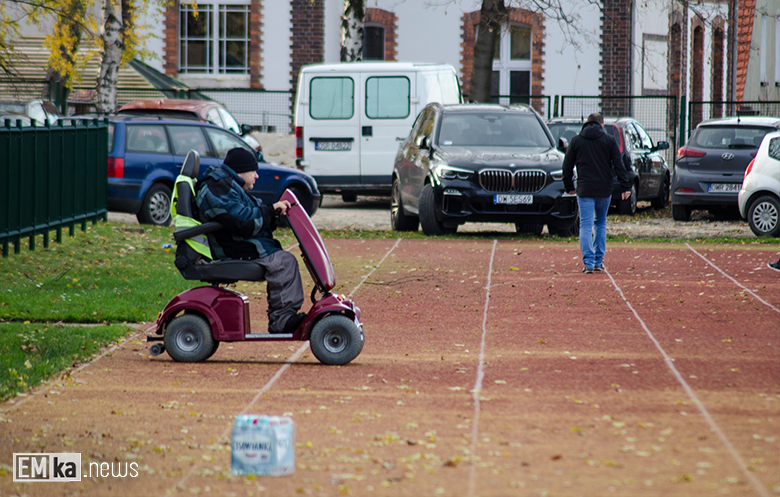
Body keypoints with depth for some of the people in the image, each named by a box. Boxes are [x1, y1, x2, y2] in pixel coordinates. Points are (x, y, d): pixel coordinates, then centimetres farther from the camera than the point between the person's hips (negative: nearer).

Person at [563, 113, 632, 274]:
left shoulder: (576, 141, 4)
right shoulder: (610, 141, 3)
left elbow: (567, 166, 6)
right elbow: (619, 166, -1)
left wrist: (569, 186, 16)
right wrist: (626, 187, 1)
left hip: (584, 190, -1)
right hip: (604, 190, 1)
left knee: (586, 226, -2)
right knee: (601, 224, 17)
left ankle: (588, 263, -14)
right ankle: (599, 261, 15)